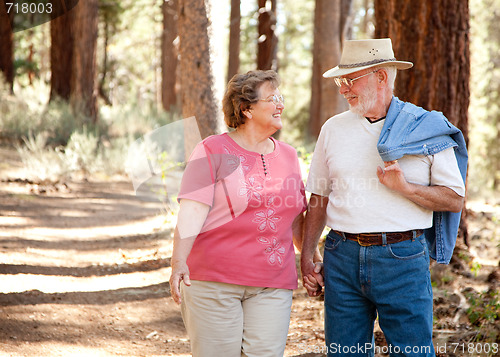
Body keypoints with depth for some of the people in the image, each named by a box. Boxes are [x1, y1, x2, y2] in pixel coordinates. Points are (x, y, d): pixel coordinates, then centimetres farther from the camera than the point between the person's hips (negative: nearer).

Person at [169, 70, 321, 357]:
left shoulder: (289, 156, 15)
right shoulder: (214, 151, -2)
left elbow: (296, 218, 22)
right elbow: (192, 210, -12)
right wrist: (179, 262, -23)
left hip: (272, 285, 4)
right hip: (213, 280, -4)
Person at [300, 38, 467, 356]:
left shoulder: (426, 128, 1)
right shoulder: (334, 129, 11)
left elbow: (455, 199, 0)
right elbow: (319, 198, 16)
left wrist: (405, 188, -15)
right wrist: (306, 258, 8)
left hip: (403, 260, -3)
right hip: (343, 257, 3)